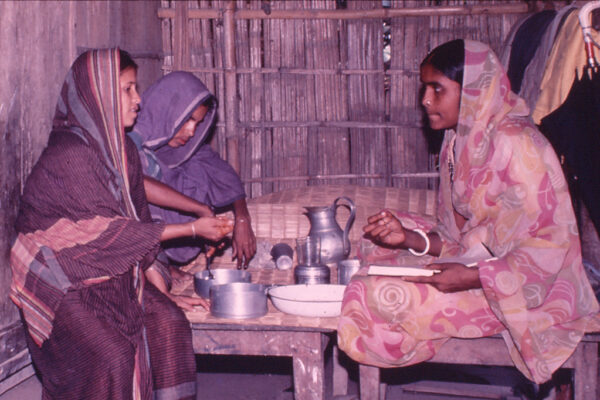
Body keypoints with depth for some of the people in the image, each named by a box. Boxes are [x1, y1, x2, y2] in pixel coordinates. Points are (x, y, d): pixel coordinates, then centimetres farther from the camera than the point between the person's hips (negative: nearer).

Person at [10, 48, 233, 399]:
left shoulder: (121, 148, 5)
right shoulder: (70, 154, -21)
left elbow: (138, 224, 7)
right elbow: (109, 230, -20)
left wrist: (164, 294, 4)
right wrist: (192, 229, -16)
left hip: (110, 273, 7)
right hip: (60, 283, -7)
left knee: (169, 322, -13)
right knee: (112, 357, -24)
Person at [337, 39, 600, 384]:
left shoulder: (516, 144, -17)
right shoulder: (459, 144, 9)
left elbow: (551, 242, -19)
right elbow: (460, 239, 11)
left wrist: (475, 278, -25)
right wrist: (409, 238, -7)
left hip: (519, 288, -9)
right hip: (474, 269, 9)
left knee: (389, 297, -21)